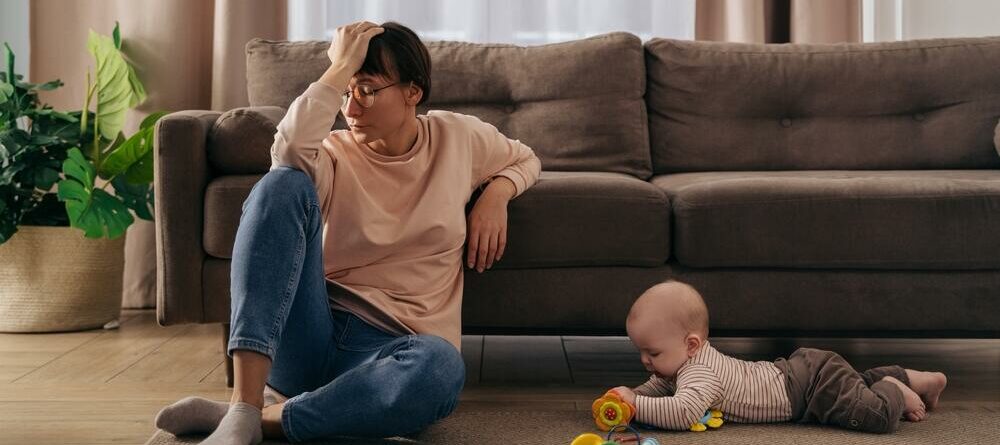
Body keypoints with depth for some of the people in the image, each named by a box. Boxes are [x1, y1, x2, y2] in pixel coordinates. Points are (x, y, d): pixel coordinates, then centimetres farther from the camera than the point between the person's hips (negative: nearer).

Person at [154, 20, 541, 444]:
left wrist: (496, 192, 6)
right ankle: (242, 407, -34)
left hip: (386, 350, 0)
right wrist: (340, 67, -14)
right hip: (307, 335, 0)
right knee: (284, 184, -25)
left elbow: (524, 159, 28)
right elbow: (289, 153, -22)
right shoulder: (334, 154, 2)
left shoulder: (459, 137, 9)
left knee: (442, 366, -40)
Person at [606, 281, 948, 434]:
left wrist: (635, 405, -37)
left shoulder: (699, 372, -30)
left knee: (878, 416, -20)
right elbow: (660, 386, 14)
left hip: (812, 382, -9)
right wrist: (633, 395, -6)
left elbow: (682, 412, -48)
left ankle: (895, 391, 8)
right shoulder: (691, 358, -2)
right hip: (799, 369, 9)